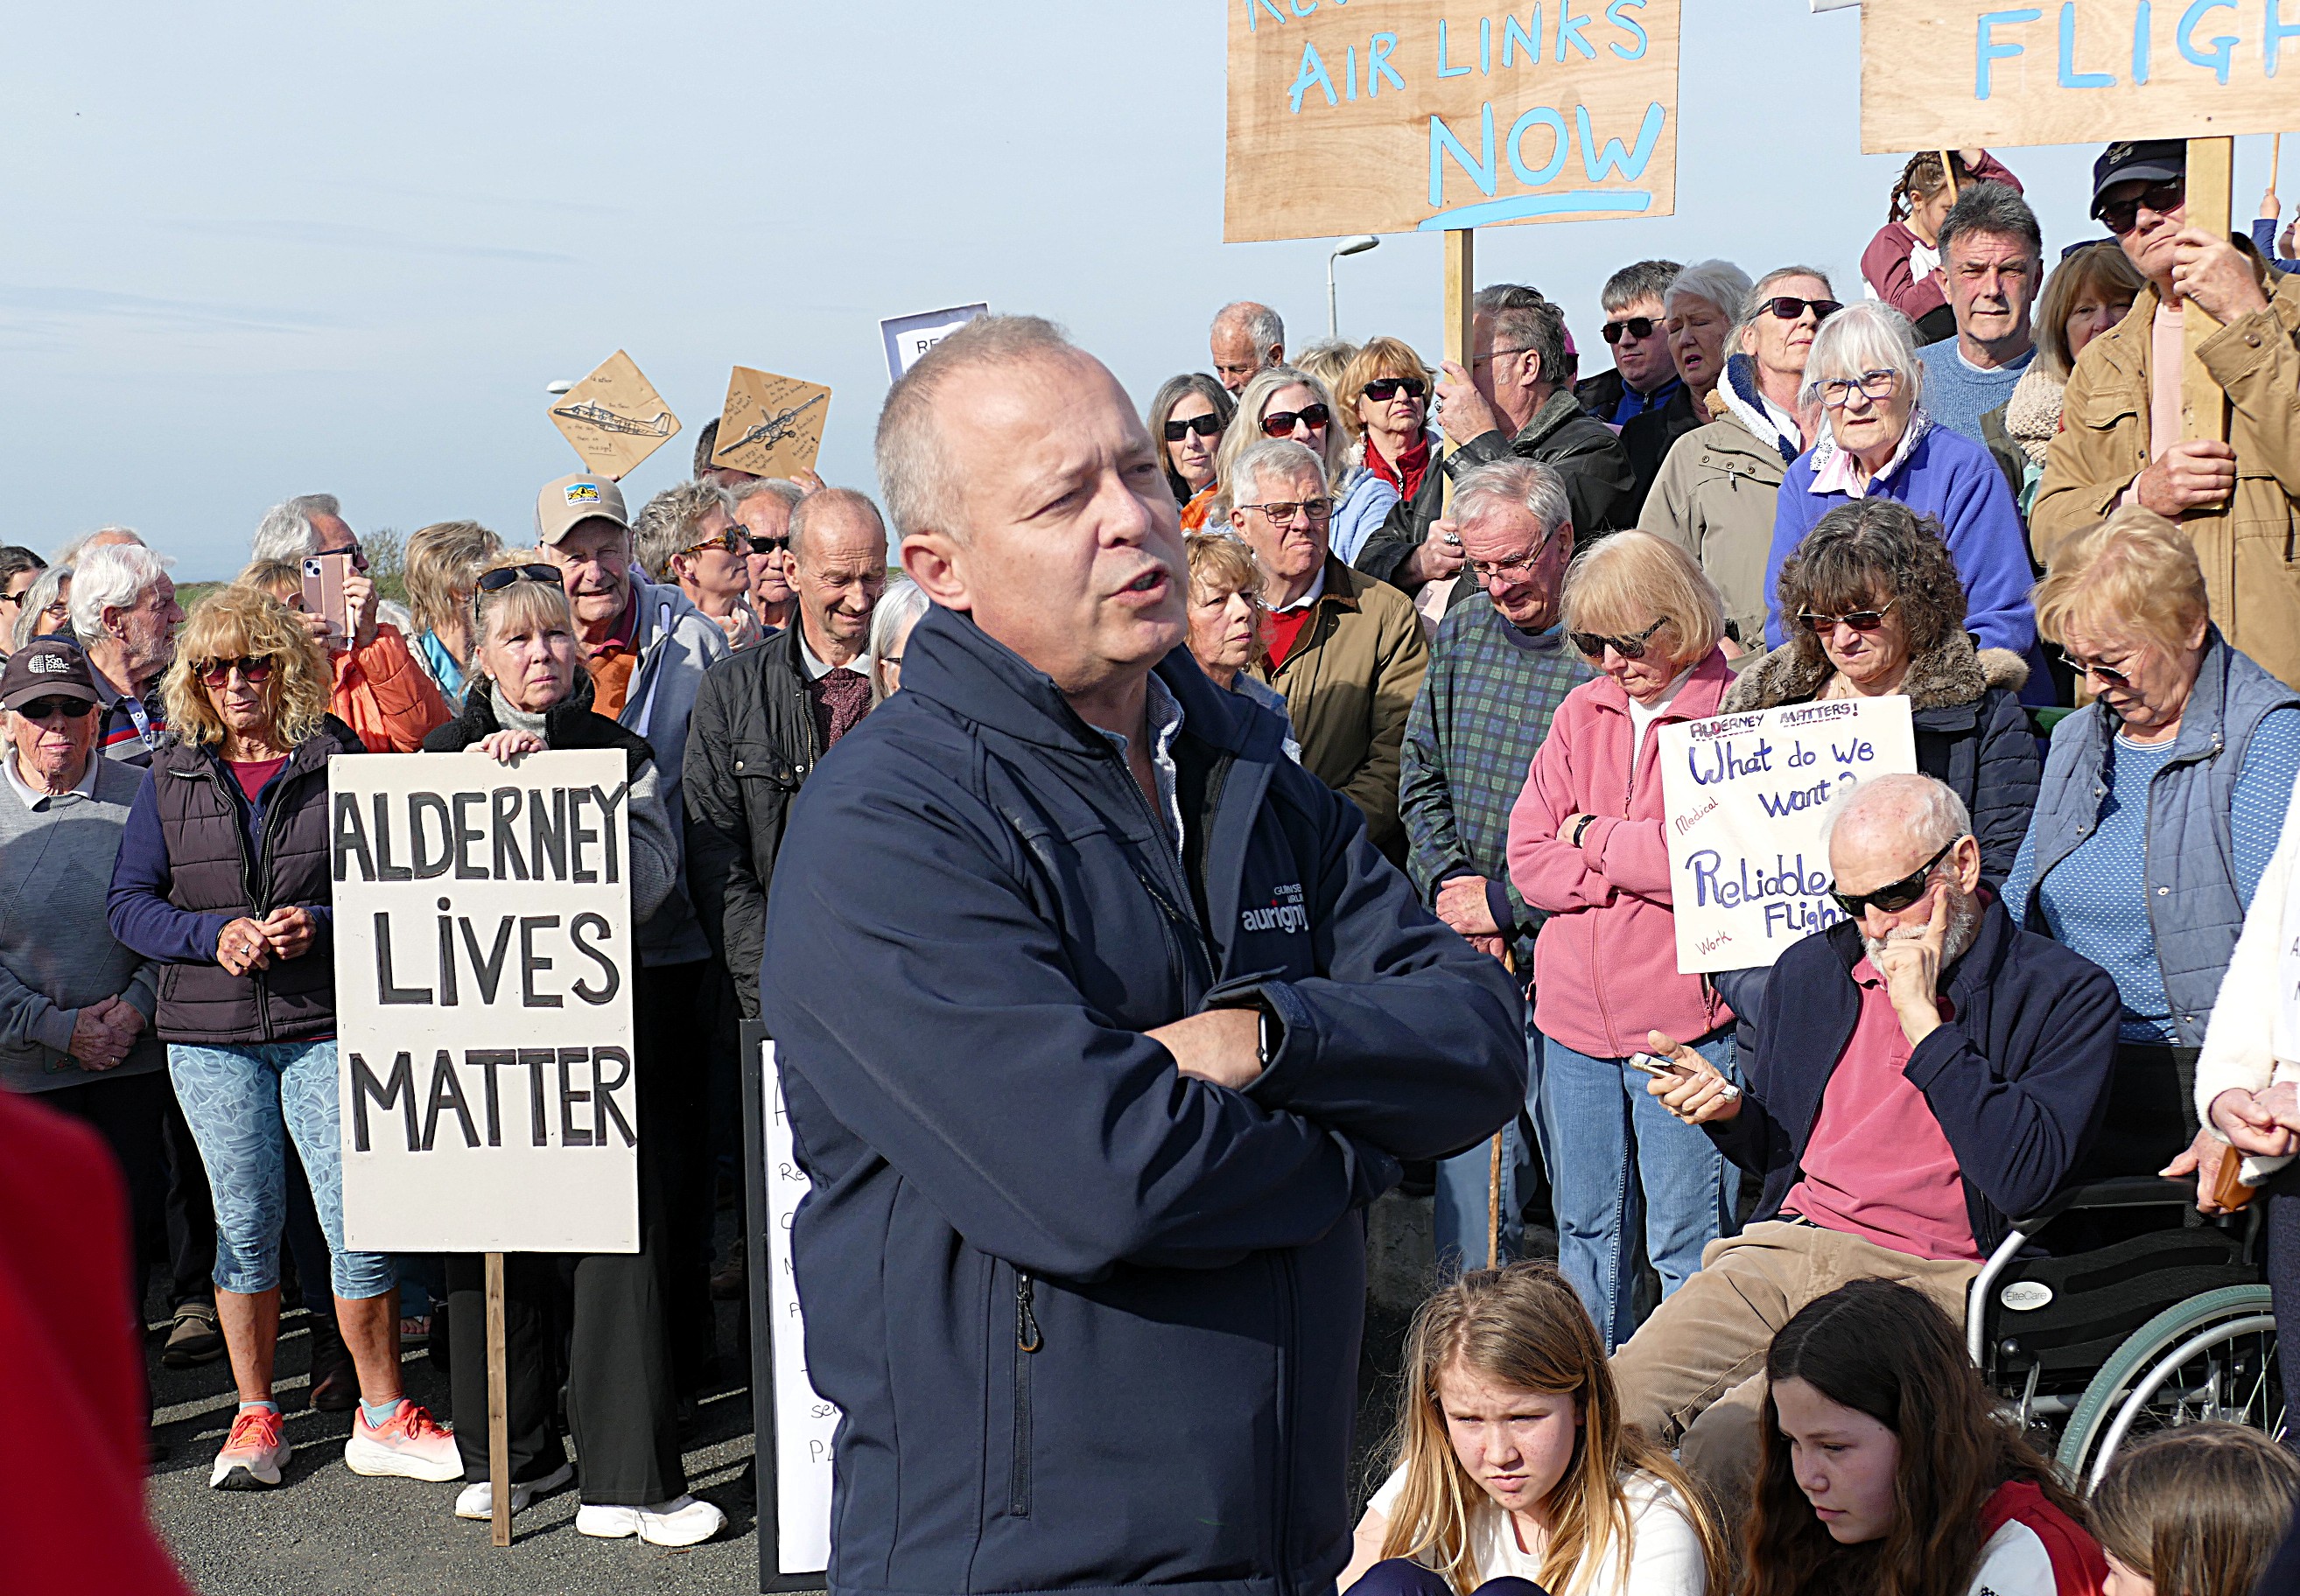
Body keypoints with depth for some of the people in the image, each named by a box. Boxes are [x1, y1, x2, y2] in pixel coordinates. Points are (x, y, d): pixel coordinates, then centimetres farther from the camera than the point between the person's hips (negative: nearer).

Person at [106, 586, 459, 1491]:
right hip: (208, 1035, 2)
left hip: (327, 1023, -2)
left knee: (359, 1219, -5)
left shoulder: (340, 763, 3)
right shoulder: (172, 776, 9)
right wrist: (213, 934, -11)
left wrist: (320, 926, -15)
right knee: (244, 1223, 7)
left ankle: (381, 1417, 8)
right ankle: (255, 1417, 21)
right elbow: (128, 901, 6)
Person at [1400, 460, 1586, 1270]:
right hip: (1472, 956, 5)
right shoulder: (1460, 635, 8)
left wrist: (1507, 903, -12)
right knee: (1472, 1150, 8)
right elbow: (1420, 777, 15)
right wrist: (1449, 884, -1)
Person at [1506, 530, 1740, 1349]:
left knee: (1686, 1246, 0)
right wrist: (1648, 865, -10)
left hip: (1686, 1018, -6)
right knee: (1587, 1232, 17)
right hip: (1574, 1011, 6)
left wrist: (1595, 838, -6)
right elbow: (1529, 858, 4)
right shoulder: (1581, 712, 10)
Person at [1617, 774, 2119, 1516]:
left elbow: (2021, 1177, -14)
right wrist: (1729, 1110, 3)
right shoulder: (1810, 970, 17)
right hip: (1782, 1250, 5)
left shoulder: (2067, 994, 0)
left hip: (1929, 1281, -5)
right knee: (1616, 1409, -20)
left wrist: (1922, 1018, -11)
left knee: (1725, 1439, -28)